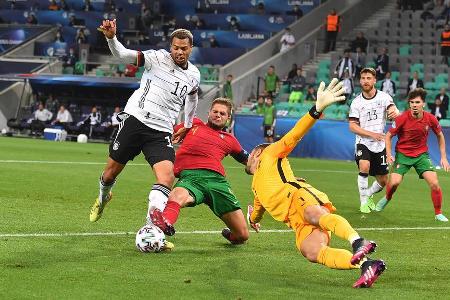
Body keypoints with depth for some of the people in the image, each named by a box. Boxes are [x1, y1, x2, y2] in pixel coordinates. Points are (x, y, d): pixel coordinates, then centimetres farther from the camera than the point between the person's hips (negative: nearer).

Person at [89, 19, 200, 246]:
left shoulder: (194, 76, 9)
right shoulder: (158, 58, -4)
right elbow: (123, 55, -15)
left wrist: (187, 126, 38)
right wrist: (111, 38, -34)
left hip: (161, 132, 2)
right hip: (135, 119, -2)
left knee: (167, 175, -22)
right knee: (112, 170, 9)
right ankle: (102, 198, 46)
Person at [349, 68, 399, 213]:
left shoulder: (384, 97, -2)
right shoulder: (356, 102, 0)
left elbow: (393, 109, -20)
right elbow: (352, 126, -3)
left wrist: (394, 112, -46)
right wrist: (372, 134, -16)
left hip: (380, 144, 2)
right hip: (363, 142, -2)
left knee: (383, 181, 7)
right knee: (364, 167, -30)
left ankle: (368, 195, 38)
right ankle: (364, 202, -16)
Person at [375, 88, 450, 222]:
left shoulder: (430, 119, -10)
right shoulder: (402, 118, -18)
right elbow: (389, 135, -5)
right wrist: (389, 154, -16)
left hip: (422, 154, 2)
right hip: (403, 154, -2)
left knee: (434, 183, -14)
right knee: (395, 182, -19)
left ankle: (438, 214, 4)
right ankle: (387, 198, 17)